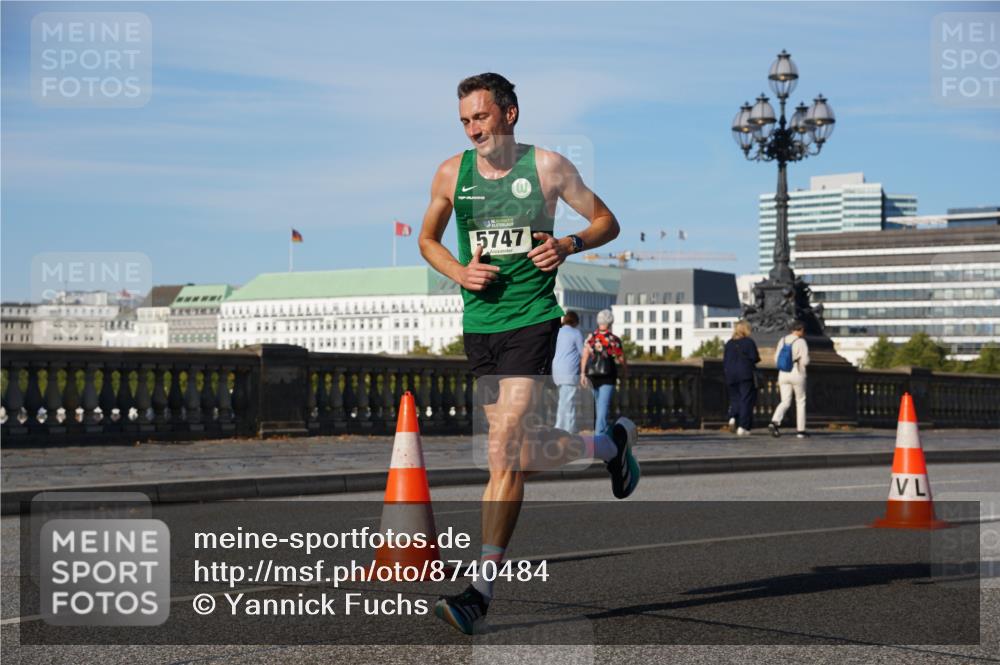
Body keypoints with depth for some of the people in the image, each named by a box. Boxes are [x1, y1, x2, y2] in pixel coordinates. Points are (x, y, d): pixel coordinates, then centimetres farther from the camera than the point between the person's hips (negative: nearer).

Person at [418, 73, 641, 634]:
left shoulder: (548, 166, -2)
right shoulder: (451, 174, 5)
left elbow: (607, 222, 8)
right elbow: (427, 239, 18)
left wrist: (569, 244, -13)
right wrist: (459, 271, -3)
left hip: (532, 319, -4)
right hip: (479, 324, 5)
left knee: (504, 450, -15)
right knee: (519, 451, 9)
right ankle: (610, 444, 35)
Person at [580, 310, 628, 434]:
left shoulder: (590, 337, 3)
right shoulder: (614, 339, -5)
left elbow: (584, 357, -5)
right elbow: (622, 359, 0)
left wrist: (582, 374, -5)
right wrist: (625, 372, 17)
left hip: (592, 375, 4)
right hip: (607, 377, -4)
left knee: (596, 405, 17)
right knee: (604, 405, -7)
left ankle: (597, 430, 26)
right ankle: (600, 431, -16)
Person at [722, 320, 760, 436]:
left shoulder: (729, 343, 9)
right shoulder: (749, 342, -5)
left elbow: (724, 361, 9)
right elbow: (755, 358, -10)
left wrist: (726, 373, 19)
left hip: (731, 375, 4)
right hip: (746, 374, -4)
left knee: (735, 398, 14)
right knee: (746, 400, 0)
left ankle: (733, 417, -13)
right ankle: (742, 427, -5)